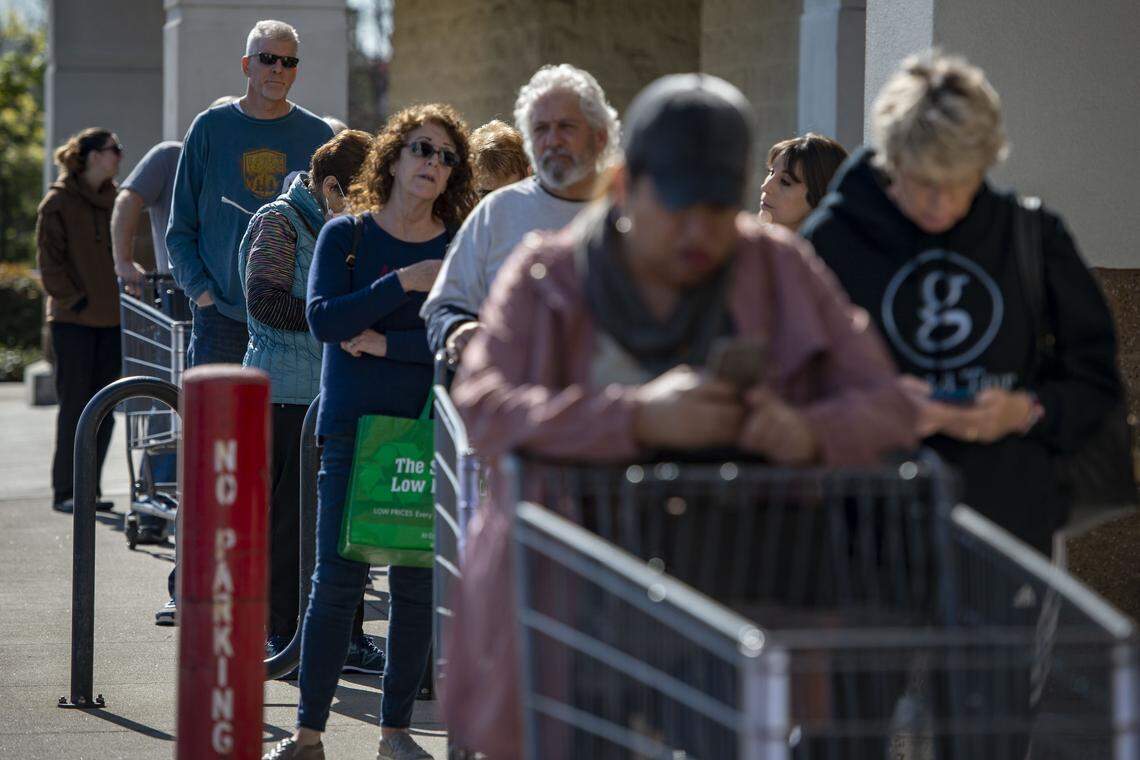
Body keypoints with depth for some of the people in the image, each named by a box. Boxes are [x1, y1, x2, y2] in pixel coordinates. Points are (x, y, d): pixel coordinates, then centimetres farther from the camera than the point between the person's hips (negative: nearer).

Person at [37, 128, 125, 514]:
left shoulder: (116, 200, 12)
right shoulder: (58, 203, -5)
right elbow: (49, 261, -7)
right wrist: (76, 301, -13)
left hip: (111, 319, 6)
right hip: (73, 321, -6)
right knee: (75, 406, -3)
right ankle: (64, 491, 4)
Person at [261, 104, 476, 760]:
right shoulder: (346, 236, 3)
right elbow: (324, 319, -11)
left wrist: (387, 343, -13)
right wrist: (404, 284, -18)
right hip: (353, 428, -1)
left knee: (419, 584, 4)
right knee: (338, 578, -4)